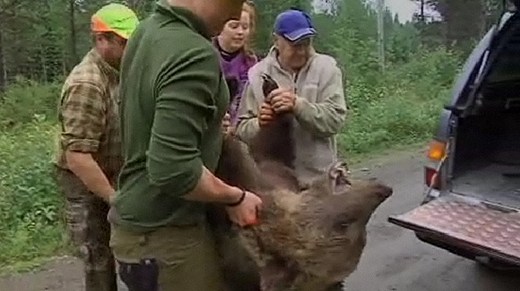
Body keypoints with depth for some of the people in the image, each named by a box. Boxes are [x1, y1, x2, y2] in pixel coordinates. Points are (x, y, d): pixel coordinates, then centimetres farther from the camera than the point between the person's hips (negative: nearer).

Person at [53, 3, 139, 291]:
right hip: (87, 186, -8)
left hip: (113, 178, 8)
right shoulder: (87, 84, -24)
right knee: (100, 265, 2)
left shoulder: (115, 73, 4)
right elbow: (77, 156, -29)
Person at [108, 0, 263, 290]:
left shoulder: (148, 30, 5)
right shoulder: (195, 55, -26)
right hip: (163, 233, -9)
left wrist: (213, 129, 17)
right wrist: (235, 198, -16)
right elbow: (173, 170, -31)